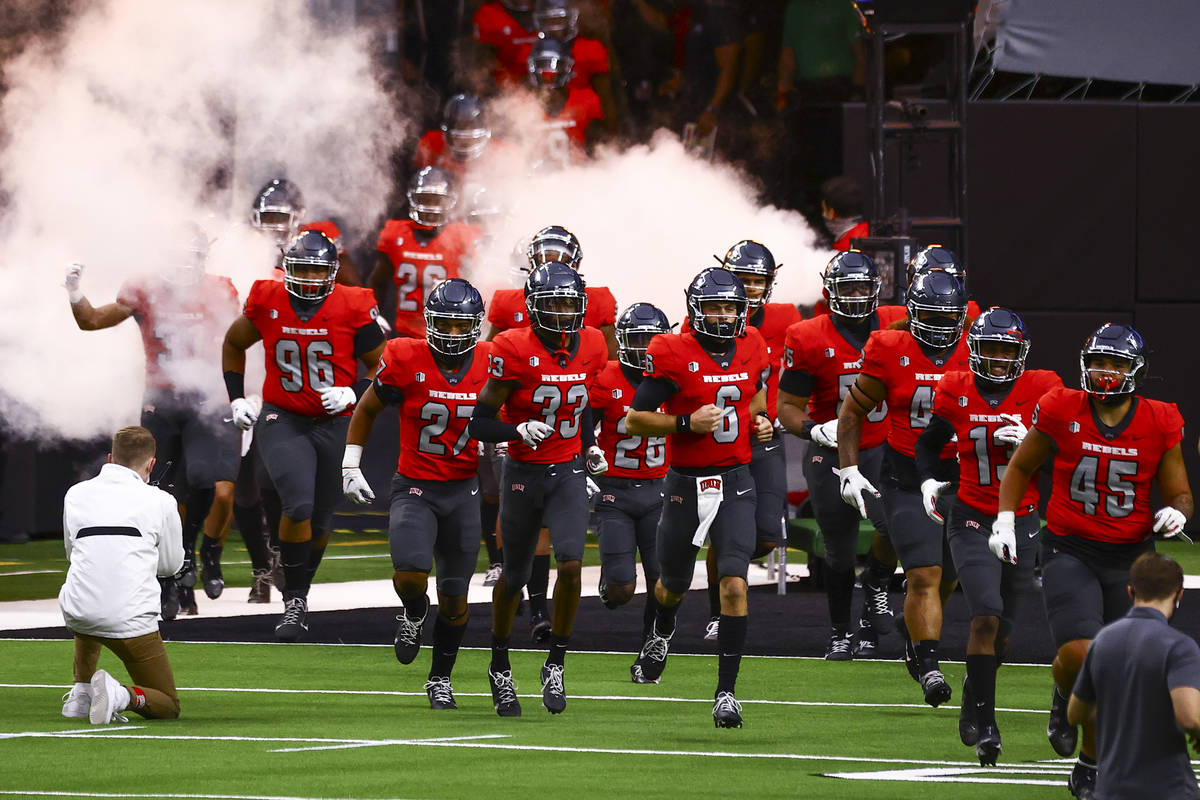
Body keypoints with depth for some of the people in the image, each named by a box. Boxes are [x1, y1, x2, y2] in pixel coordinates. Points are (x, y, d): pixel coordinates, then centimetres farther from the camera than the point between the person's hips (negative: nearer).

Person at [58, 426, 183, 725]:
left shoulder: (76, 494, 9)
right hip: (131, 621, -4)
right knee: (168, 706, 11)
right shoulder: (160, 501, 0)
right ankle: (119, 695, -19)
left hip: (77, 617, 4)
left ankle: (81, 693, 27)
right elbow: (171, 565, 13)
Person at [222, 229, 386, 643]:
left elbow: (380, 365, 1)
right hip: (282, 421, -1)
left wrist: (353, 394, -16)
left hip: (334, 423, 1)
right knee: (299, 505, -20)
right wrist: (236, 399, 8)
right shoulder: (267, 302, -5)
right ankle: (294, 602, -9)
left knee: (320, 519, 10)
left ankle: (300, 592, 35)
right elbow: (234, 344, 15)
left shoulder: (353, 308, -10)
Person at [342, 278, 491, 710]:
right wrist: (350, 466, 4)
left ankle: (440, 679, 29)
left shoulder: (489, 363, -4)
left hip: (463, 491, 2)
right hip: (414, 488, -2)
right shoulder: (406, 360, -12)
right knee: (410, 574, -24)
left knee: (455, 598, 8)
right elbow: (366, 409, 4)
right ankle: (414, 614, 13)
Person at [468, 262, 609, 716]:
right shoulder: (515, 351, -18)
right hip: (524, 473, -2)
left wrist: (590, 448, 8)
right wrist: (520, 432, -31)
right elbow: (480, 423, -14)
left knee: (571, 564, -17)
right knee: (515, 577, 12)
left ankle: (555, 666, -3)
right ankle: (500, 668, 33)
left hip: (569, 474, 2)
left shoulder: (591, 347, -2)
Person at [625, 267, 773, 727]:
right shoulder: (673, 355, -12)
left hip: (735, 482, 1)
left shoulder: (752, 349, 1)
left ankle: (726, 691, -9)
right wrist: (686, 423, -23)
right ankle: (661, 633, 55)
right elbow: (635, 420, -10)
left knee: (734, 585, -14)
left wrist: (760, 421, 2)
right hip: (686, 483, -1)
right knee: (674, 584, 18)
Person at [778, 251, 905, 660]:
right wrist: (813, 430, -24)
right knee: (839, 552, 9)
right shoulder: (808, 340, -11)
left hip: (883, 449, 1)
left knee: (895, 524, -23)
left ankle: (876, 584, 10)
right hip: (832, 455, -1)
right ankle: (840, 633, 29)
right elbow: (789, 406, -6)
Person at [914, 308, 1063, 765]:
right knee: (986, 617, -18)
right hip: (972, 519, -2)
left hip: (1022, 521, 2)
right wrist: (927, 481, -2)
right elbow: (929, 443, 15)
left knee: (1002, 632, 10)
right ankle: (984, 724, -13)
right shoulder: (956, 393, -2)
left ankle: (974, 687, 41)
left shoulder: (1041, 392, -4)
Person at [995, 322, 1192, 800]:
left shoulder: (1159, 424, -3)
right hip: (1069, 552, -2)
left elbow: (1180, 494, 8)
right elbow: (1021, 467, 11)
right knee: (1079, 656, -21)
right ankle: (1064, 698, 16)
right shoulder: (1062, 411, -5)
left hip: (1129, 558, 2)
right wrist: (1005, 520, 2)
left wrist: (1177, 512, -15)